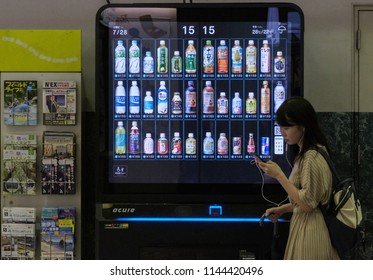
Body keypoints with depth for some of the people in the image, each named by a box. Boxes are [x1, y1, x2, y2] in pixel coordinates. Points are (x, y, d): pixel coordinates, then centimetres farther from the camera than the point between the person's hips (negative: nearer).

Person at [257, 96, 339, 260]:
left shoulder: (312, 157, -19)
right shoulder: (305, 154, 12)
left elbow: (308, 203, -20)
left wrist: (279, 175, -19)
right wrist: (281, 210, 8)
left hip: (310, 232, -10)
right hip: (305, 227, 10)